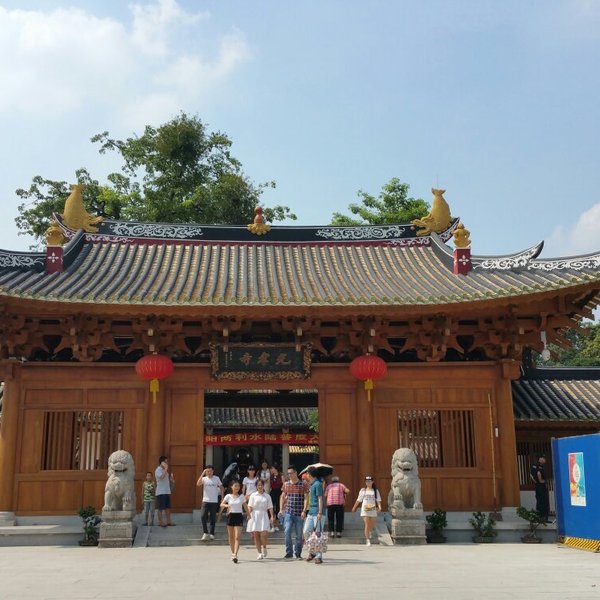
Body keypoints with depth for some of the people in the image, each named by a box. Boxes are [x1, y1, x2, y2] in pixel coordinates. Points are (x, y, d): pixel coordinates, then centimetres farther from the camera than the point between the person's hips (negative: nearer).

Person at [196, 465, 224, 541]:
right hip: (205, 501, 0)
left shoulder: (216, 478, 2)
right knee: (203, 517, -10)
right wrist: (203, 473, -22)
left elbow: (221, 488, 10)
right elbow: (198, 484, -20)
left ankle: (212, 533, 15)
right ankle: (205, 533, 1)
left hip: (214, 501, 0)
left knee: (212, 518, 5)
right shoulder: (204, 479, 0)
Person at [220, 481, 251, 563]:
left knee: (237, 537, -12)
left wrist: (250, 516, 7)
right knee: (231, 537, 9)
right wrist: (226, 505, -22)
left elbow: (245, 507, 9)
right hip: (230, 516, 1)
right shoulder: (228, 496, 3)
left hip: (239, 516, -1)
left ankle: (235, 555, -18)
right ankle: (233, 553, 24)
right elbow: (221, 504, -1)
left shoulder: (241, 496, 4)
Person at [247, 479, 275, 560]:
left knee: (264, 534, -14)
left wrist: (272, 516, -4)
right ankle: (260, 553, 12)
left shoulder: (267, 496, 10)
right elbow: (250, 506, 0)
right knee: (256, 535, 1)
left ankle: (264, 547, 15)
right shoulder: (253, 495, 7)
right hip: (255, 516, 0)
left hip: (264, 516, 0)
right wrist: (249, 513, -15)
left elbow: (270, 507, 7)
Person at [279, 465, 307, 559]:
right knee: (287, 532, -6)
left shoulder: (302, 484, -2)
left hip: (299, 513, -2)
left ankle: (298, 553, 17)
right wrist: (281, 510, 4)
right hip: (288, 512, 2)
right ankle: (289, 553, 5)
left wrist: (304, 511, -11)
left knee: (299, 534, 4)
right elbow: (283, 497, 14)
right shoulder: (286, 484, 7)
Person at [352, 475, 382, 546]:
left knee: (372, 525, 9)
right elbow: (358, 500, 15)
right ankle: (368, 540, -7)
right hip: (365, 510, -1)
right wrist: (354, 507, 18)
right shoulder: (363, 490, 7)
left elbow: (378, 500, -2)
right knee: (367, 525, -10)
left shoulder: (376, 490, 6)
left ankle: (369, 532, 42)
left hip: (373, 510, 1)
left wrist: (379, 507, -18)